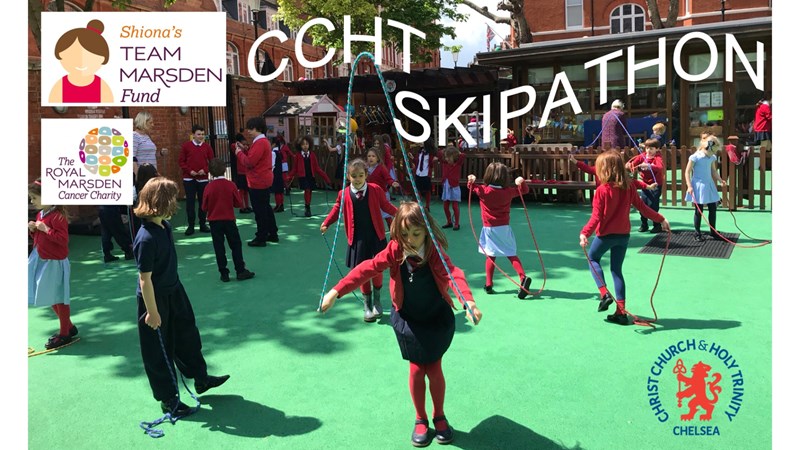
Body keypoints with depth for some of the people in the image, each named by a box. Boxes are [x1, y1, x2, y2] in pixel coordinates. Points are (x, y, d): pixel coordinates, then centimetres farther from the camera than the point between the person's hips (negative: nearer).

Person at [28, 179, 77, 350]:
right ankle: (69, 327, 30)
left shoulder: (57, 215, -20)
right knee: (51, 298, 16)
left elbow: (63, 239, -25)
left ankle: (64, 334, 15)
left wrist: (46, 229, -26)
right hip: (41, 260, 10)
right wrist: (33, 230, 0)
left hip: (54, 263, -10)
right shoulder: (40, 214, 9)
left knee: (58, 298, 2)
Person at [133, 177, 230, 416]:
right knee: (158, 351, 9)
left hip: (174, 291, 9)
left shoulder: (165, 226, -3)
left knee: (187, 335, 23)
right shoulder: (146, 238, -30)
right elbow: (145, 278, -26)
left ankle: (201, 378, 43)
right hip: (155, 298, -9)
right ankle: (168, 399, 25)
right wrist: (152, 312, -21)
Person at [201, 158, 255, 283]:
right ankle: (240, 271, 10)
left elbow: (204, 207, -5)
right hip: (229, 220, 0)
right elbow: (238, 203, -4)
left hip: (214, 221, 0)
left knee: (219, 247, 7)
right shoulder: (231, 185, -9)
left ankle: (224, 274, 10)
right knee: (236, 245, 10)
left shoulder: (209, 187, -10)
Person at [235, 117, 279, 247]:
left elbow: (249, 162, -22)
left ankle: (260, 238, 3)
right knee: (266, 208, 17)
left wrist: (239, 153, -8)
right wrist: (243, 151, 6)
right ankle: (272, 234, 26)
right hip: (264, 180, 11)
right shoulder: (264, 141, 15)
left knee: (259, 210, -4)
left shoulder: (259, 143, -18)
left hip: (258, 182, -11)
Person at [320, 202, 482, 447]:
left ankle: (439, 416, 31)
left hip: (437, 320, -1)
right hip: (408, 320, 1)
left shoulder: (435, 253, -24)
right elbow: (367, 269, -23)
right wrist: (336, 292, -31)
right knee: (416, 369, 6)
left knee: (434, 369, 6)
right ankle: (420, 420, 27)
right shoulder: (395, 251, -17)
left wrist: (469, 301, -59)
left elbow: (453, 274, -40)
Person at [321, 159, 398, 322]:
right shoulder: (343, 194, -3)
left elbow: (386, 206, 4)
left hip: (376, 236, 0)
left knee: (377, 269, 0)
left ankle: (377, 301, 25)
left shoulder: (376, 190, -4)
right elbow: (336, 209, 11)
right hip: (357, 239, 1)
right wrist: (326, 224, 7)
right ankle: (367, 305, 21)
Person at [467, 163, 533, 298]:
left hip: (490, 229, -1)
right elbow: (525, 190, 7)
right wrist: (521, 182, -7)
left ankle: (489, 285, 13)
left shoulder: (484, 191, -9)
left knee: (490, 256, 9)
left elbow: (471, 187, 10)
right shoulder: (508, 191, -7)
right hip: (504, 228, 1)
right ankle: (523, 277, -10)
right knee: (511, 254, 8)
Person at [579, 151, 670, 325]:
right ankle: (621, 311, 11)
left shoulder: (602, 190, -16)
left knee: (592, 258, 21)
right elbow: (642, 207, 5)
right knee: (617, 269, 13)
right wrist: (661, 219, 18)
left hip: (606, 234, -5)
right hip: (624, 234, 5)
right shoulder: (629, 187, -1)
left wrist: (585, 233, -28)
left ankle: (604, 293, 2)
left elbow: (596, 217, -22)